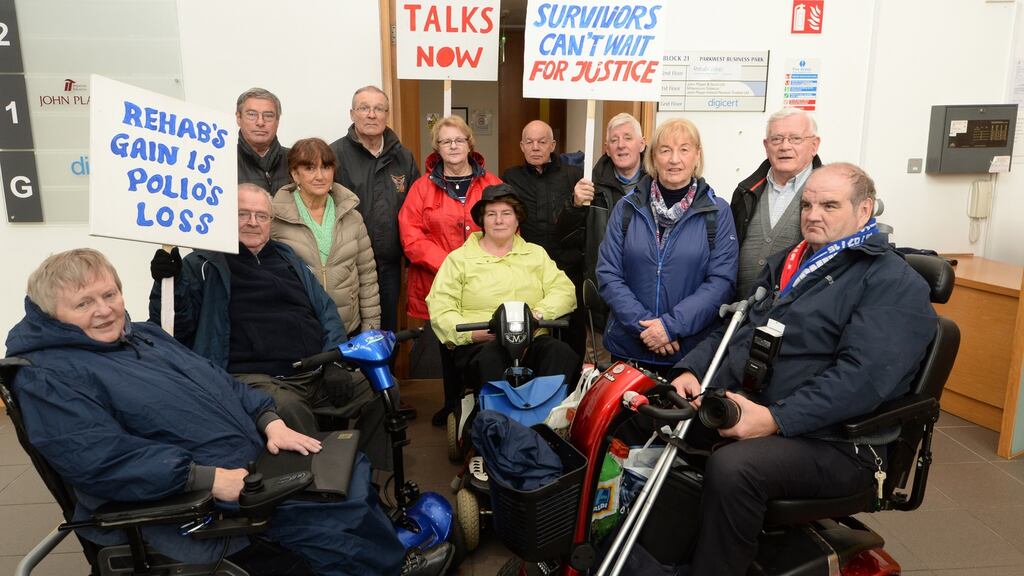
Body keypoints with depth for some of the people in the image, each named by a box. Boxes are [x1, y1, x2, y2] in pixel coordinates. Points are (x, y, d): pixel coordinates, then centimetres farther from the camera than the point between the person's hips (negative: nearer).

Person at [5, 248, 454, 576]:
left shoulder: (144, 335, 16)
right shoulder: (47, 377, -10)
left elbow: (219, 381, 17)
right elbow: (103, 461, -22)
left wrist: (271, 422, 0)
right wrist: (211, 478, -27)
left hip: (254, 459, 9)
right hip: (191, 501, -9)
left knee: (348, 465, 5)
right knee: (324, 510, -22)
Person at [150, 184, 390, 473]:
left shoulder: (287, 257, 24)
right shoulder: (204, 264, 11)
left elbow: (326, 310, 20)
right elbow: (175, 327, 4)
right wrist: (167, 283, -14)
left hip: (318, 373, 5)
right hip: (255, 377, -5)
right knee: (289, 409, -37)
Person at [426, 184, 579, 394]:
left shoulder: (536, 254, 23)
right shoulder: (459, 259, 14)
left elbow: (564, 290, 10)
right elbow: (440, 310, 3)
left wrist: (537, 314, -11)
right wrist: (475, 333, -16)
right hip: (478, 345, -2)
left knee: (562, 352, -30)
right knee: (490, 358, -37)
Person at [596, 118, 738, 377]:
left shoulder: (717, 213, -1)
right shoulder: (627, 208, 2)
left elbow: (721, 280, -8)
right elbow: (608, 275, -3)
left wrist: (671, 325, -18)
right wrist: (644, 324, -14)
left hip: (692, 351, -1)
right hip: (627, 348, 1)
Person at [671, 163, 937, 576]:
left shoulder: (895, 285, -5)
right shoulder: (787, 265, 20)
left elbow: (861, 377, -20)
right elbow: (735, 331, 20)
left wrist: (774, 419, -27)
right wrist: (691, 370, 1)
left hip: (830, 442, -7)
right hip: (738, 408, 7)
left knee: (732, 468, -35)